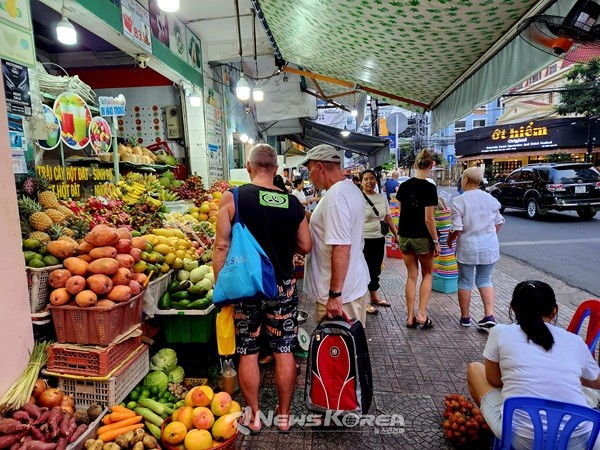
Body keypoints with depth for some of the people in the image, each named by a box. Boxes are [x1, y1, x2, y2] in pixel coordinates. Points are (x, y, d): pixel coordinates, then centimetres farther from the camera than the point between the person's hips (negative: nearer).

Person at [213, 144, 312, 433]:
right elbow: (305, 247, 4)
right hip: (282, 286, 2)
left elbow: (222, 245, -11)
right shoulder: (292, 203, -2)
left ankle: (254, 416, 28)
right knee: (284, 351, 14)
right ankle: (283, 415, 28)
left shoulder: (232, 198, -9)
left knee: (248, 353, 13)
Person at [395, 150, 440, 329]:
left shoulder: (404, 186, 2)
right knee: (427, 274, 15)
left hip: (404, 236, 4)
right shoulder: (429, 188, -15)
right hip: (422, 237, -4)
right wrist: (436, 241, -9)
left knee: (411, 276, 13)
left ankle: (410, 317, 15)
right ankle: (422, 314, 8)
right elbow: (428, 219, -17)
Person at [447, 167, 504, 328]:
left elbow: (456, 228, -16)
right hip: (489, 247, 4)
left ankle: (465, 317, 22)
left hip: (468, 247, -4)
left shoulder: (459, 201, -14)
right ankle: (489, 316, 9)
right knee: (485, 281, 18)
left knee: (465, 282, 11)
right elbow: (498, 223, 9)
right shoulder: (491, 199, 1)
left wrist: (449, 240, 2)